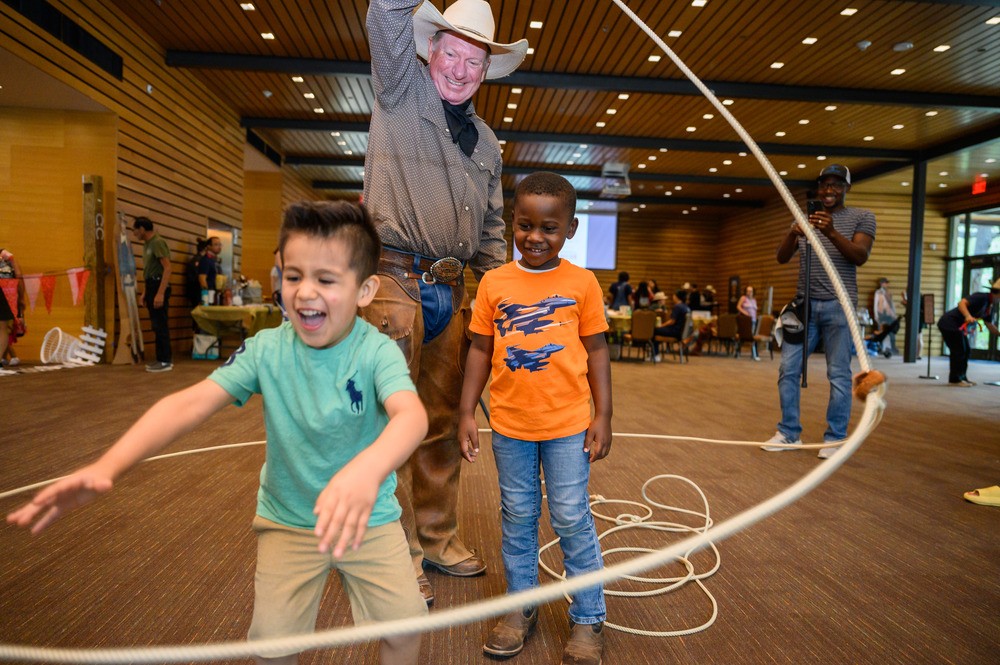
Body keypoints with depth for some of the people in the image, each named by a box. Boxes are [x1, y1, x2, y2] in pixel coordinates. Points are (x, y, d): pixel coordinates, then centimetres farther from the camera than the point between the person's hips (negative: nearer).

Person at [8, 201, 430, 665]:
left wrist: (368, 469, -64)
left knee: (403, 626, -3)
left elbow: (411, 413, -42)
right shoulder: (267, 349, -15)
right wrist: (107, 466, -36)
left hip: (370, 520, -1)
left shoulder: (377, 352, -24)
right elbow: (190, 404, -22)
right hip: (286, 521, 2)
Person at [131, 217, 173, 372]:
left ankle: (166, 361, -3)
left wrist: (160, 293, -24)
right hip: (151, 286, 9)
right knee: (157, 325, 11)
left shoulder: (158, 242, -13)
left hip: (159, 286, -9)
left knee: (160, 325, -8)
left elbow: (167, 269, -19)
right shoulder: (147, 244, 16)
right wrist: (146, 291, 19)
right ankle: (161, 358, 17)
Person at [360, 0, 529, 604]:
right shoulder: (401, 90, 6)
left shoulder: (487, 142, 20)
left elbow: (492, 229, 21)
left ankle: (439, 539, 26)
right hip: (395, 279, -5)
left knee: (444, 424, 11)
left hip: (451, 291, 6)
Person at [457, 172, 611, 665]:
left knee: (572, 519, 8)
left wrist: (603, 415, -2)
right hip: (509, 425, 2)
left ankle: (588, 617, 25)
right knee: (517, 518, 15)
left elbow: (596, 350, 0)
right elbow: (480, 350, 3)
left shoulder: (582, 282, -4)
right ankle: (521, 607, 34)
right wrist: (466, 413, 1)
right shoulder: (494, 282, -1)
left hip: (568, 424, -2)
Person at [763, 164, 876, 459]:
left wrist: (832, 233, -27)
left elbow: (860, 256, -11)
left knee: (839, 374, -1)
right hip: (804, 304, 4)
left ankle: (835, 439, 9)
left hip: (838, 305, -3)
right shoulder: (804, 219, 13)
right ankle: (789, 433, 13)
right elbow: (782, 258, 4)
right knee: (788, 369, 2)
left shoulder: (862, 217, 3)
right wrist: (793, 233, -16)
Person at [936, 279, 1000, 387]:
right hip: (950, 324, -10)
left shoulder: (991, 307, 12)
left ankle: (962, 378, 24)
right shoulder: (981, 297, -17)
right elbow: (962, 303, -32)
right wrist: (968, 316, -46)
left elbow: (989, 324, 24)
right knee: (958, 351, -7)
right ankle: (955, 379, 1)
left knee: (965, 351, 14)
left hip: (959, 328, 10)